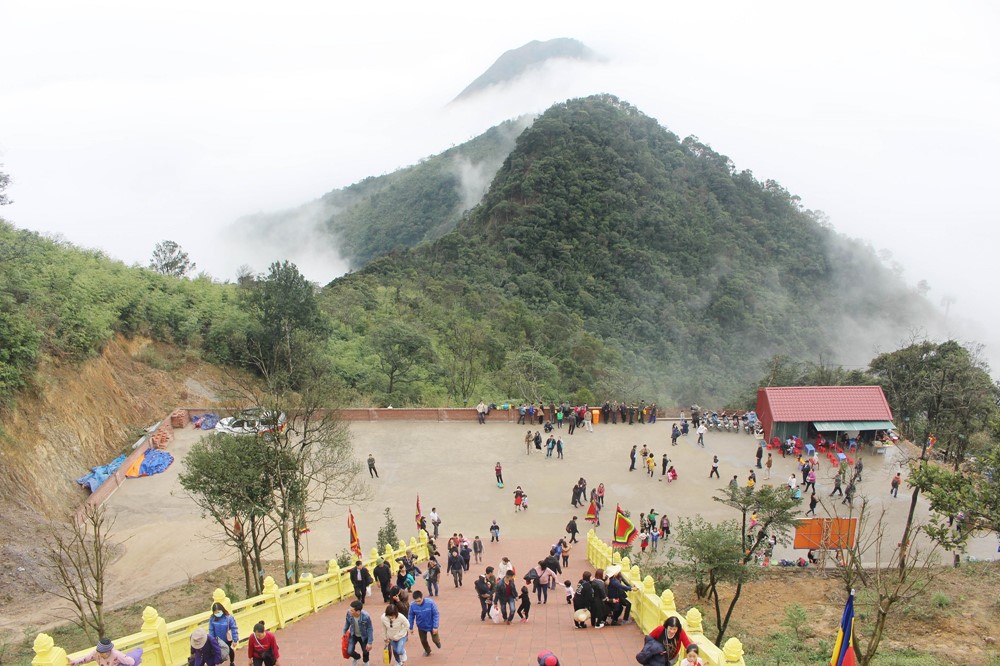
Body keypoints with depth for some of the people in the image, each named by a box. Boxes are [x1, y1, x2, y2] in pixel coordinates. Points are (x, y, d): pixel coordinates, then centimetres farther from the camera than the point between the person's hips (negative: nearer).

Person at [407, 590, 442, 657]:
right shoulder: (412, 605, -25)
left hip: (431, 626, -2)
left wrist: (435, 627, -19)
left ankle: (438, 642, 49)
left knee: (435, 639, 11)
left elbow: (436, 614, -22)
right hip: (421, 627, 2)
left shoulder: (430, 603, -32)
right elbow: (411, 616, -8)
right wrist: (411, 627, 0)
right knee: (423, 640, 18)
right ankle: (427, 651, 49)